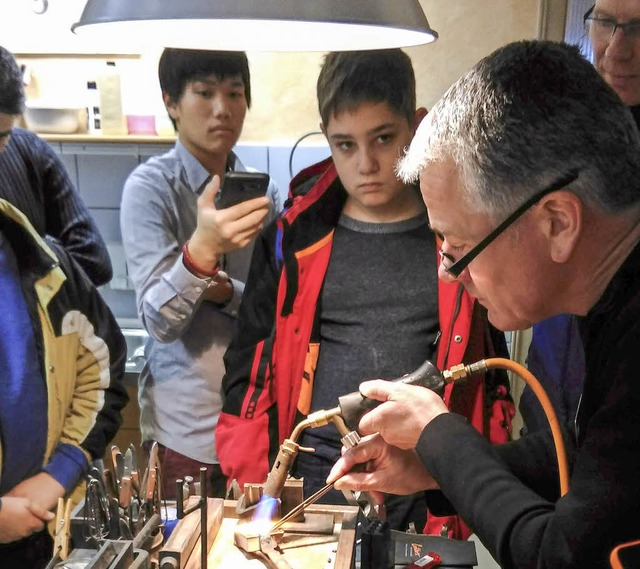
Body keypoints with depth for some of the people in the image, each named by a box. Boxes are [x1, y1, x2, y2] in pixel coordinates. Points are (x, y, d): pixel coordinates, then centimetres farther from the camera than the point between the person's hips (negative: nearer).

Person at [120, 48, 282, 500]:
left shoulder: (260, 190, 4)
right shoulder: (150, 186, -9)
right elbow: (160, 321, -18)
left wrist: (227, 291, -16)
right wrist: (201, 249, -36)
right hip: (186, 425, -4)